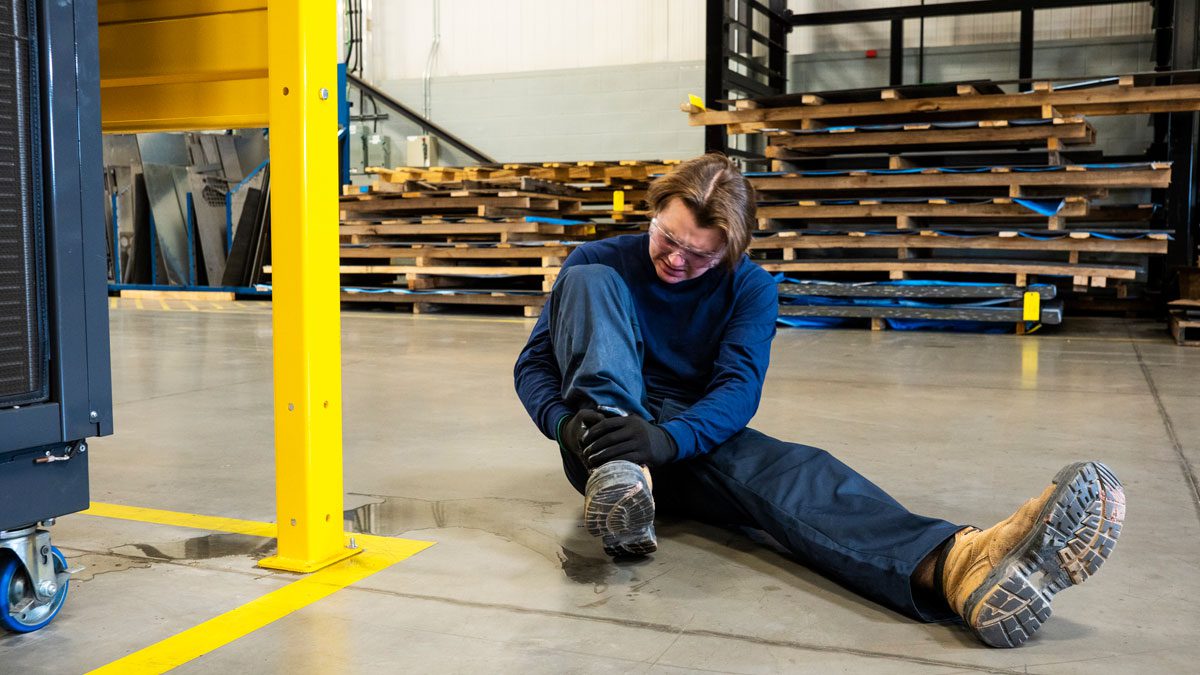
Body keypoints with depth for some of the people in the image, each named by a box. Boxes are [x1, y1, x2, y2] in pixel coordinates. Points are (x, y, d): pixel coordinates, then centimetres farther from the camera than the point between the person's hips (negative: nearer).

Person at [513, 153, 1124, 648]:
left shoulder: (750, 290, 1)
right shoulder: (601, 261, 0)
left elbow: (738, 391, -14)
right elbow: (534, 363, -1)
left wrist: (669, 437, -36)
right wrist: (564, 422, -25)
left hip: (695, 442, 1)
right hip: (603, 440, 0)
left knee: (788, 469, -34)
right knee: (587, 282, -20)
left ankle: (954, 565, -65)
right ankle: (620, 480, -42)